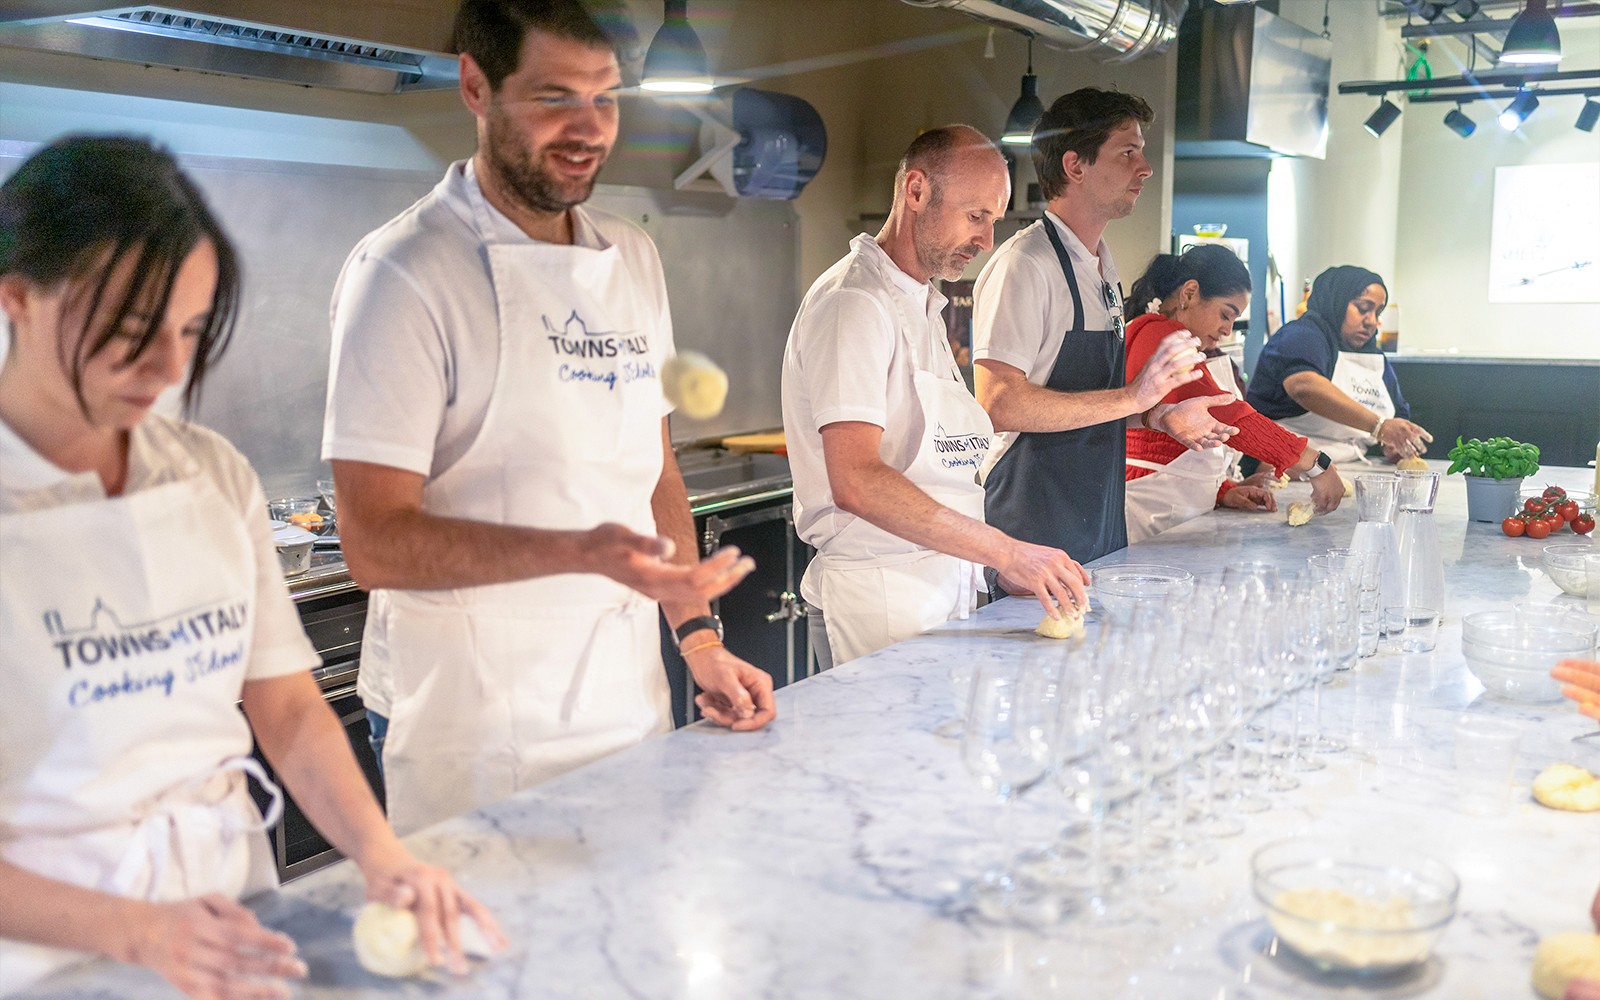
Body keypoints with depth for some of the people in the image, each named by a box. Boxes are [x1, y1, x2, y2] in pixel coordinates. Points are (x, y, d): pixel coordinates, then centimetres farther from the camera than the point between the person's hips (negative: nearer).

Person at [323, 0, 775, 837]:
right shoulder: (406, 274, -13)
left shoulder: (633, 260, 9)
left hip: (631, 714, 6)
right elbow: (376, 543, -18)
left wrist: (699, 638, 4)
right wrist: (581, 553, -29)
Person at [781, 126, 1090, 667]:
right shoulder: (854, 302, -13)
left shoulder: (924, 306, 18)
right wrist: (1006, 551, -25)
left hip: (945, 595, 9)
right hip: (879, 604, -9)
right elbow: (856, 481, -25)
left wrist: (1012, 564, 10)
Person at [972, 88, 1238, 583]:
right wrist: (1133, 397, -23)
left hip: (1099, 519, 9)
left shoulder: (1100, 264, 15)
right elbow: (1000, 404, -25)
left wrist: (1162, 415, 9)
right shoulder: (1024, 264, -14)